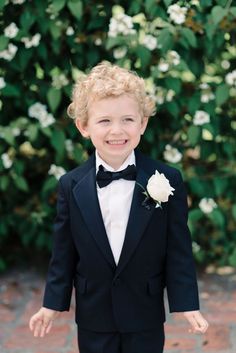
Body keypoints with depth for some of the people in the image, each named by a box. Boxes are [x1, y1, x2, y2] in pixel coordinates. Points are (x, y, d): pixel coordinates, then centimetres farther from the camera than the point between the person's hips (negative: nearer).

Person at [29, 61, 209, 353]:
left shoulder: (166, 181, -10)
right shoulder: (71, 186, -7)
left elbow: (178, 248, -6)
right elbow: (63, 251, 1)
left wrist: (186, 303, -7)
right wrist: (53, 303, 2)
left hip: (146, 316, -1)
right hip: (93, 316, 1)